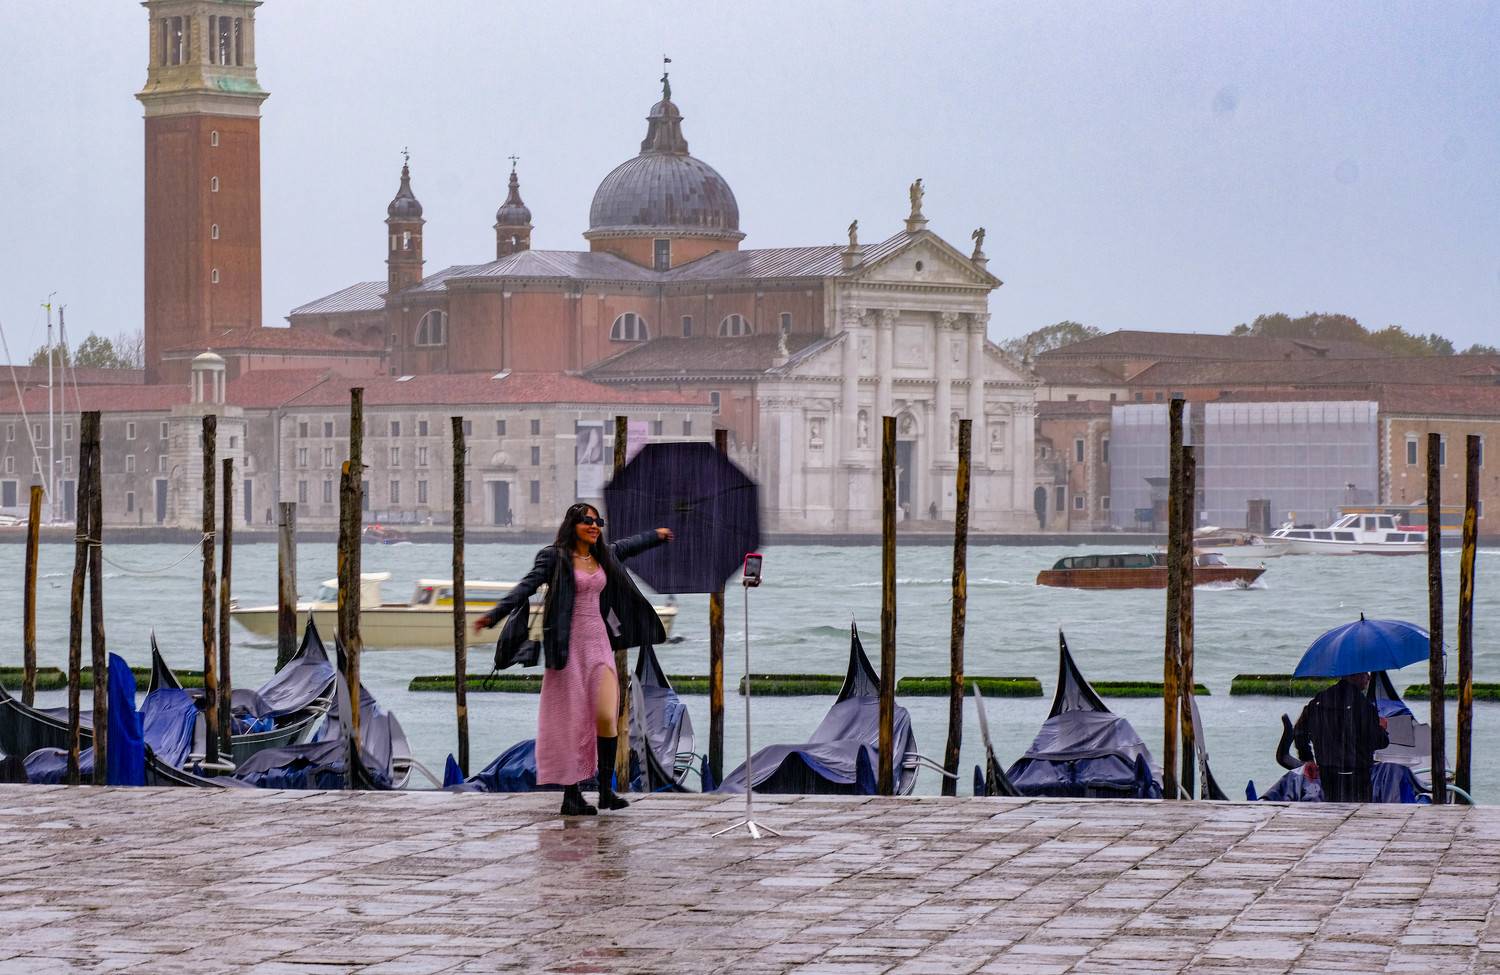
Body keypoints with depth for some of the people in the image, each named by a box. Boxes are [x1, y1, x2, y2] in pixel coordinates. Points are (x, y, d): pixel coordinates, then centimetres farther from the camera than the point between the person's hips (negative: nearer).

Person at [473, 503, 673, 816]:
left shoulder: (604, 556, 13)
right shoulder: (555, 557, -5)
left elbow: (628, 545, 34)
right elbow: (526, 586, -16)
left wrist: (655, 535, 53)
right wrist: (495, 614, -29)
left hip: (599, 643, 5)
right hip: (569, 646, -5)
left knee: (606, 716, -6)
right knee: (572, 720, -3)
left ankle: (606, 790, 4)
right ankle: (571, 795, 2)